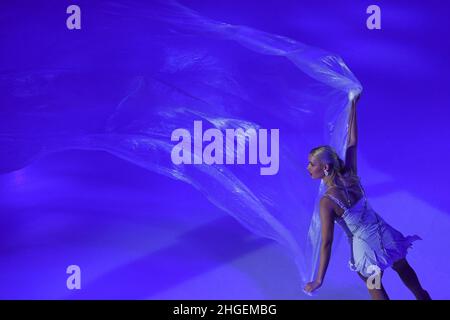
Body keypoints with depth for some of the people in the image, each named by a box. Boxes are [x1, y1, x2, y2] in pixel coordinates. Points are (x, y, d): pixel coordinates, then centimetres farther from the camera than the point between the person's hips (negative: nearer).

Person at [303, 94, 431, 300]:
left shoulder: (327, 202, -23)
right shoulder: (350, 175, -10)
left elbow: (326, 242, -21)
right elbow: (352, 142, 4)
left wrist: (319, 280, -14)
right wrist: (354, 106, 12)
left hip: (365, 246, -5)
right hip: (383, 234, 6)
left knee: (375, 288, 22)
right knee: (403, 268, 33)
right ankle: (422, 297, 59)